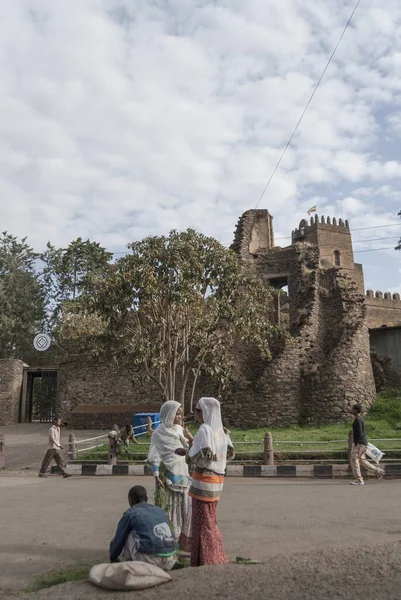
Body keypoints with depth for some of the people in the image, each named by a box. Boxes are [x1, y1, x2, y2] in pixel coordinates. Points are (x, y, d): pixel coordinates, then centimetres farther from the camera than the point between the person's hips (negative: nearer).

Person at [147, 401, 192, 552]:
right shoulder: (159, 433, -5)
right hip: (168, 475, -5)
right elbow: (154, 457, -5)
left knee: (186, 507, 5)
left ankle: (185, 541, 17)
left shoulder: (181, 431, 11)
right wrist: (157, 477, -12)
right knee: (169, 508, 0)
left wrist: (191, 439, -4)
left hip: (183, 474, 5)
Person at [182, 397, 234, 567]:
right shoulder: (221, 430, 6)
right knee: (210, 520, 20)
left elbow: (202, 455, -25)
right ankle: (216, 557, 28)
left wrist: (189, 455, -4)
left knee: (202, 521, 3)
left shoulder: (204, 429, -17)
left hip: (203, 478, -8)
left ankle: (205, 560, 10)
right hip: (217, 478, 8)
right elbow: (230, 452, 10)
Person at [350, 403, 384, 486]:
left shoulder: (357, 419, -15)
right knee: (362, 460, 15)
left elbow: (359, 433, -21)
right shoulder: (360, 419, 16)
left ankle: (359, 480, -2)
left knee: (354, 460, -5)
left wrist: (355, 444, -19)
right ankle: (378, 471, 14)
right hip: (363, 443, 10)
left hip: (359, 443, -10)